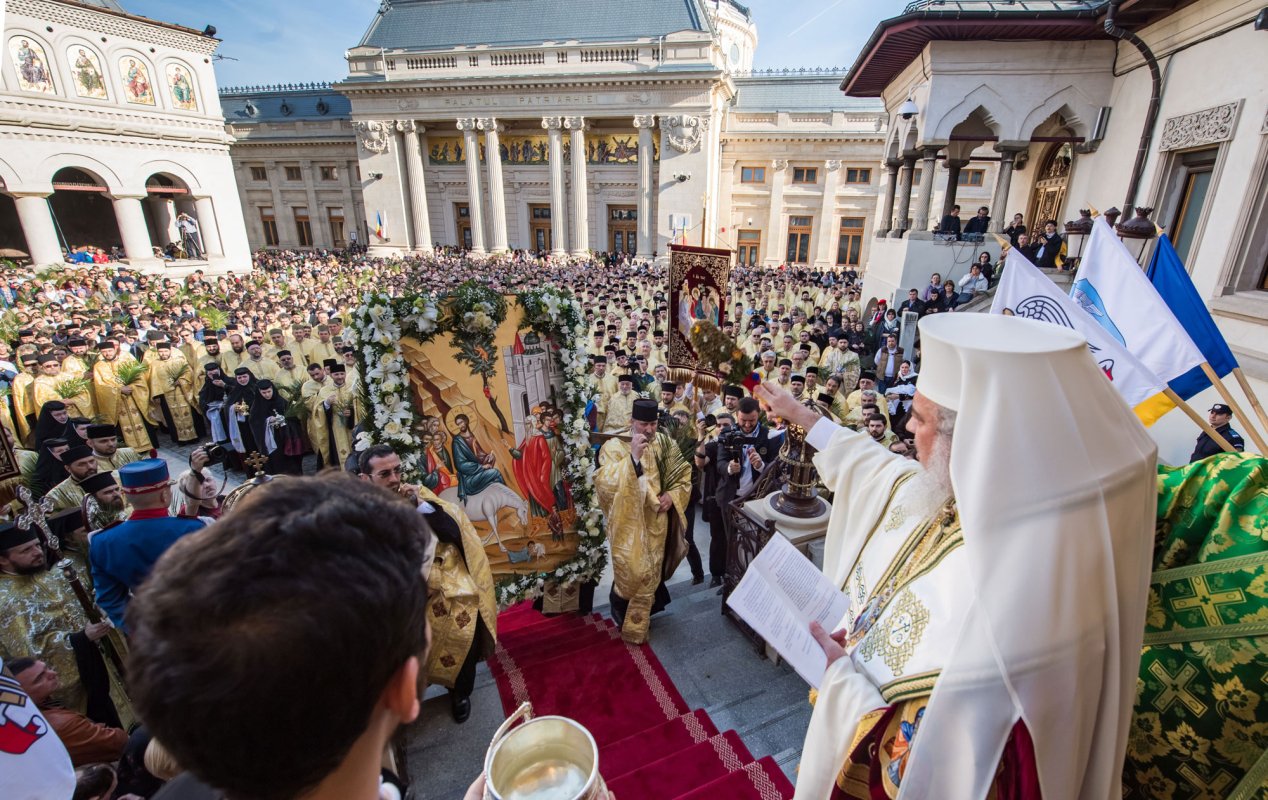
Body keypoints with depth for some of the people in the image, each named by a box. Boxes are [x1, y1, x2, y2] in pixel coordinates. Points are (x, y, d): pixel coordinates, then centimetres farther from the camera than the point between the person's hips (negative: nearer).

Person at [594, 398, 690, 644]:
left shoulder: (664, 444, -1)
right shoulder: (614, 447, -16)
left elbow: (684, 474, 9)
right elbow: (605, 484, -30)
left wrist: (672, 494, -11)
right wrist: (633, 456, -36)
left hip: (656, 522, 5)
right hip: (628, 523, -5)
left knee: (650, 572, 20)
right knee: (630, 573, 3)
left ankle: (637, 621, 44)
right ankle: (626, 620, 32)